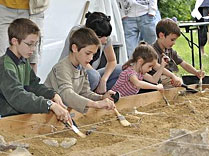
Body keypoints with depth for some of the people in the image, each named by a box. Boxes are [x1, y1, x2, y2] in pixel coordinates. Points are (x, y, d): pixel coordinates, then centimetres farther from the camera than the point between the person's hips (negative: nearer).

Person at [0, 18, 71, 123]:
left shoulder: (24, 60, 13)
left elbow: (33, 85, 13)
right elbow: (17, 97, -31)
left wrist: (53, 95, -7)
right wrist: (51, 105, -39)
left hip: (23, 113, 9)